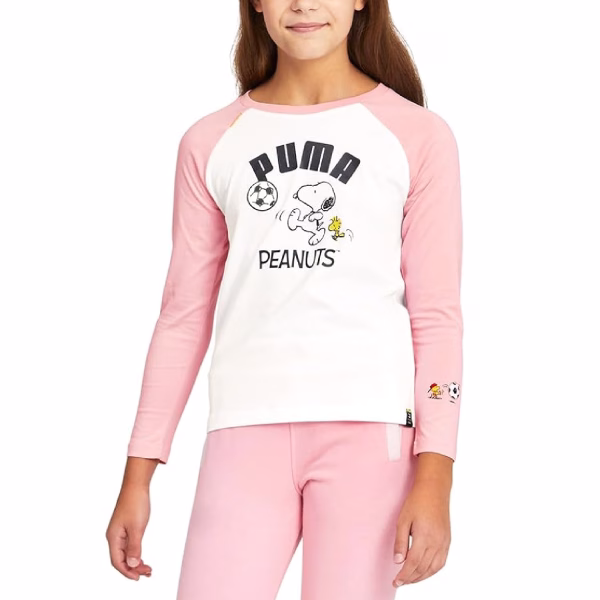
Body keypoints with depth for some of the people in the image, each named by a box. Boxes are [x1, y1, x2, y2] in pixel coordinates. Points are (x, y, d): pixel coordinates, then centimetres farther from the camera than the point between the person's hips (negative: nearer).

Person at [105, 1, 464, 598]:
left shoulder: (417, 135, 5)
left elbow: (437, 315, 3)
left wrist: (435, 479, -6)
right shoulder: (210, 143, 12)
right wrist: (138, 475, 9)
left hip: (370, 430, -2)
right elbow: (184, 315, 13)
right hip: (247, 432, 2)